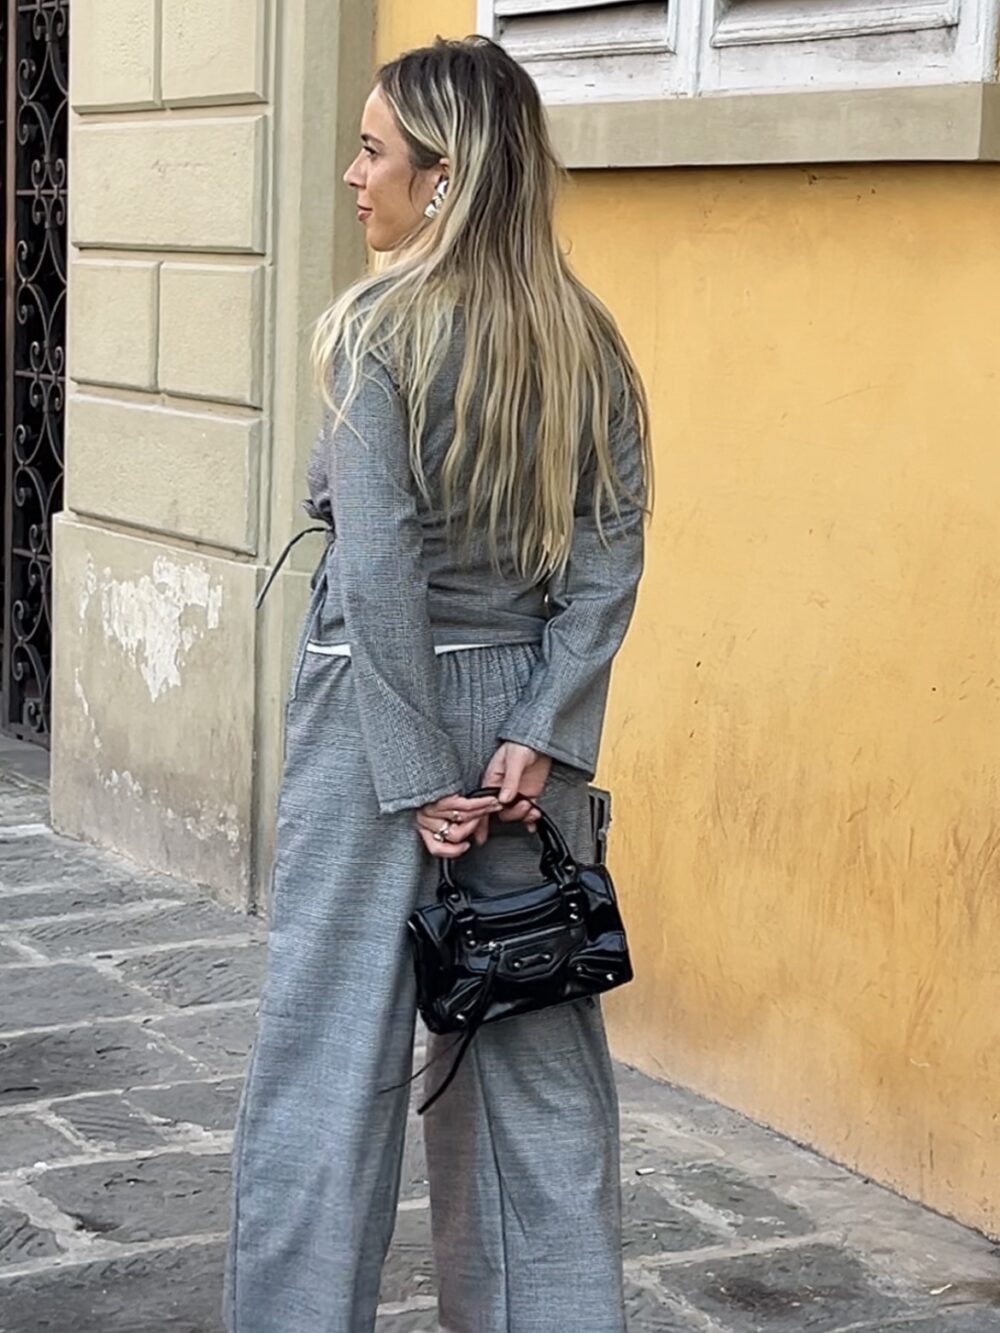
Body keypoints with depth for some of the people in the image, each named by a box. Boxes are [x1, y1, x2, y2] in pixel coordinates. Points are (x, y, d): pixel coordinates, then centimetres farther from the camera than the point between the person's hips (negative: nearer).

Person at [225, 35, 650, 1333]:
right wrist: (541, 735, -5)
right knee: (537, 1046, 13)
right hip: (527, 706, 5)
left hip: (381, 704, -5)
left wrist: (416, 779, -14)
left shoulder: (381, 327, -12)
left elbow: (379, 568, -16)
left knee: (331, 1044, 4)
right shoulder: (588, 340, 5)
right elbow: (611, 557, -1)